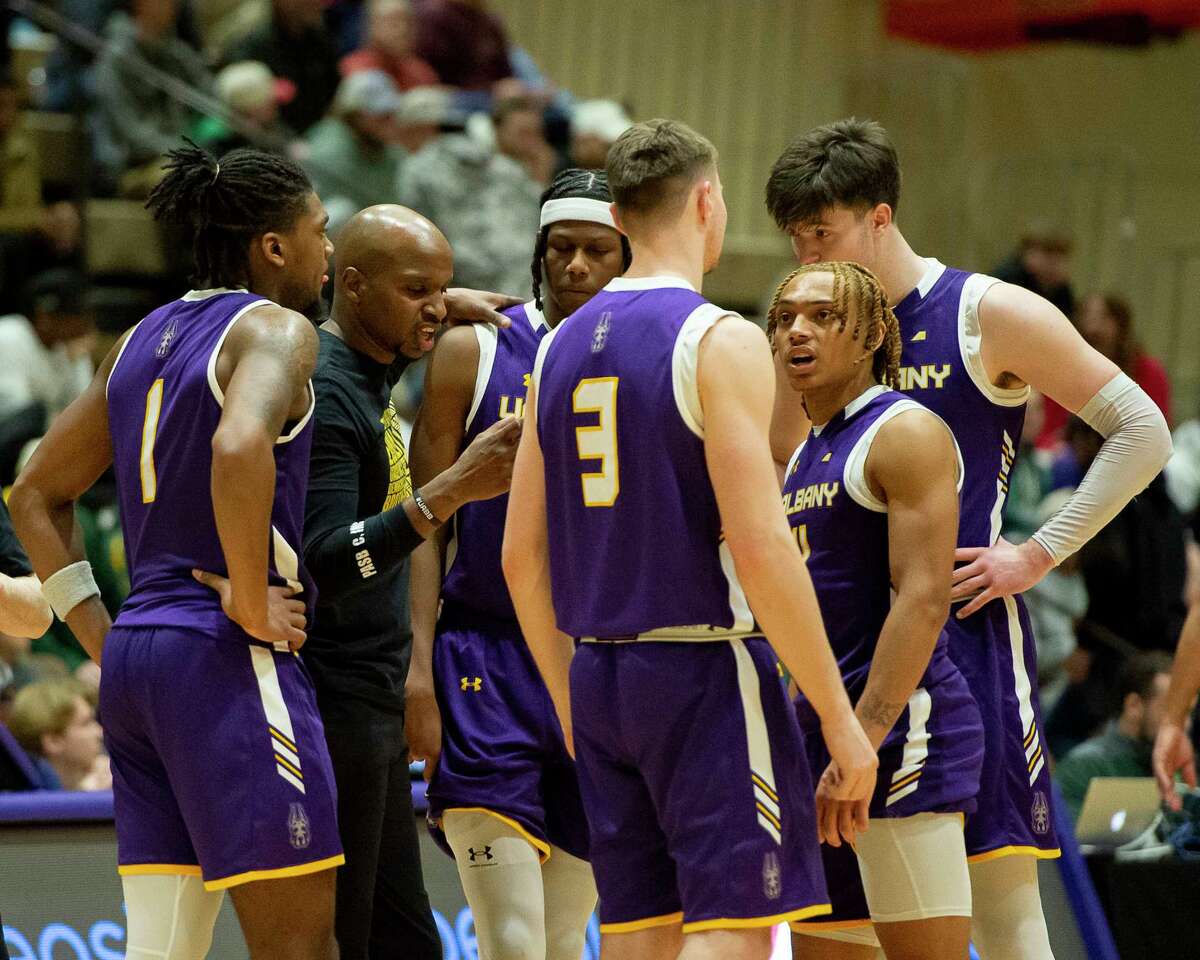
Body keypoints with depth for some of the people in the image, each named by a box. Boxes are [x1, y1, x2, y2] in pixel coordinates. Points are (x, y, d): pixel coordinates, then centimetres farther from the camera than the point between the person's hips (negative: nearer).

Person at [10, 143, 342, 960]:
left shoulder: (144, 340, 17)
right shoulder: (276, 330, -7)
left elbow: (38, 495, 22)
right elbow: (240, 448, -29)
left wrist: (101, 637, 18)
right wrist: (252, 605, -19)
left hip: (136, 659, 8)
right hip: (230, 662, -8)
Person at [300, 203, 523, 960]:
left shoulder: (367, 373, 11)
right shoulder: (324, 392, -18)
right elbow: (324, 566, -27)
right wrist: (451, 492, -36)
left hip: (372, 708, 10)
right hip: (331, 706, -10)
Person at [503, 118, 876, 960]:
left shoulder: (560, 349, 11)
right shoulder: (719, 342, -11)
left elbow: (522, 557, 13)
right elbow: (760, 545, -18)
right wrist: (839, 717, -13)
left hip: (600, 674, 7)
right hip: (707, 670, -7)